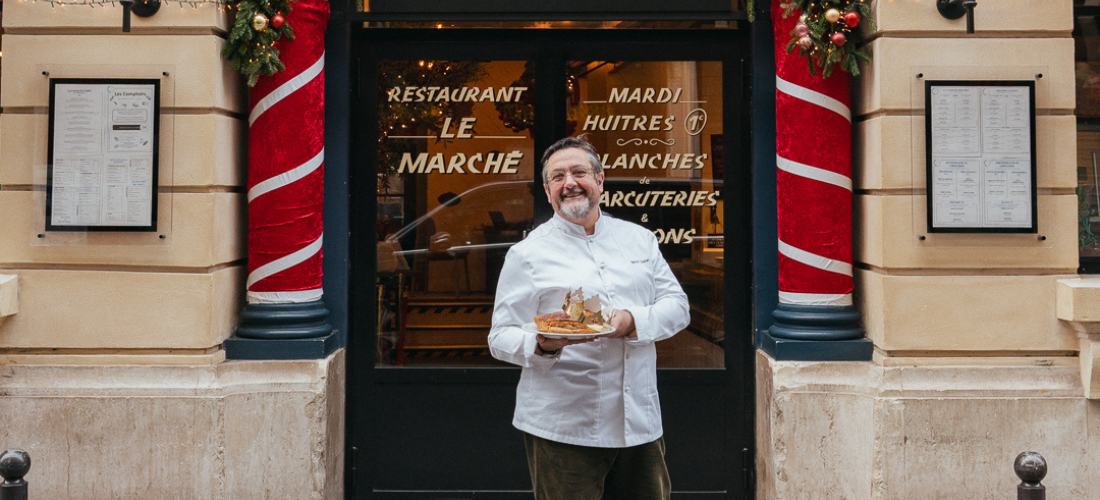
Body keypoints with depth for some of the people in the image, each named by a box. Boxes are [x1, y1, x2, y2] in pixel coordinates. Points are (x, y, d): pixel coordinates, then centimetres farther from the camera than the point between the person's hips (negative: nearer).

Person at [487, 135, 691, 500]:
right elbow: (501, 338, -4)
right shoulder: (527, 254, -1)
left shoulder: (639, 239, 12)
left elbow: (677, 306, 9)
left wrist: (633, 321, -12)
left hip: (640, 422, 4)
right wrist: (542, 344, -26)